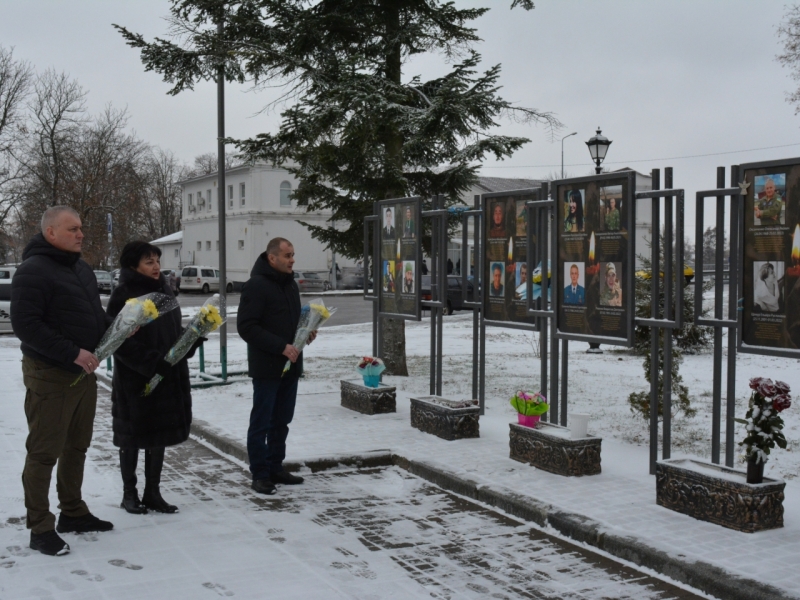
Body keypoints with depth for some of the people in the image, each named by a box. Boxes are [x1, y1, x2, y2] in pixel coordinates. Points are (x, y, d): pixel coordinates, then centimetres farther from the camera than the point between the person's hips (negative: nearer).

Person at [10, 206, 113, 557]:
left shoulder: (82, 270, 13)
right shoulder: (34, 271, -14)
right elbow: (24, 324, -22)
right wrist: (73, 353, -25)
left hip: (84, 372, 9)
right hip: (49, 375, -8)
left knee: (77, 447, 16)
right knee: (44, 452, -1)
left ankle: (73, 514, 28)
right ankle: (40, 529, 6)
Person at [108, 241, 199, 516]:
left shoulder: (165, 291, 10)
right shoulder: (123, 296, -12)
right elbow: (120, 342, -18)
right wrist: (152, 361, -23)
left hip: (168, 378, 7)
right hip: (134, 379, -6)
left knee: (159, 436, 13)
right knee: (132, 438, 7)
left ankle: (153, 493, 24)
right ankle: (129, 493, 21)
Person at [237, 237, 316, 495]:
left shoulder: (290, 284, 13)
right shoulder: (256, 286, -13)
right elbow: (246, 327, -19)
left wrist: (306, 331, 2)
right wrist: (281, 347, -22)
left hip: (290, 366, 8)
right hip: (266, 367, -8)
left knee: (281, 421, 15)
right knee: (261, 423, 1)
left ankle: (275, 469, 25)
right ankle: (260, 474, 8)